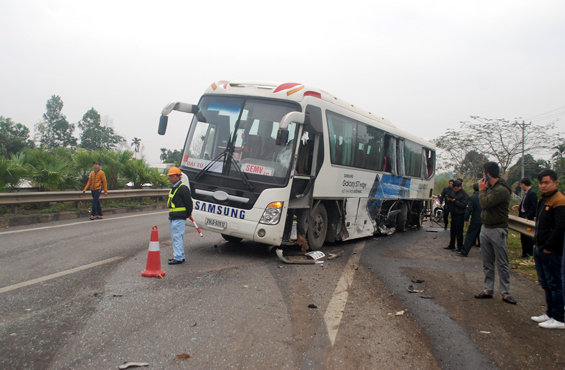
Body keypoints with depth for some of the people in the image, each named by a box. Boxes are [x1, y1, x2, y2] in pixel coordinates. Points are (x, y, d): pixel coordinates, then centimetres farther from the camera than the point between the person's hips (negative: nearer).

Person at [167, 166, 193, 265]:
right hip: (172, 217, 10)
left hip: (179, 218, -10)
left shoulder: (183, 188, -13)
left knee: (177, 236, -10)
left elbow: (189, 203, -13)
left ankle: (178, 258, -7)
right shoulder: (173, 188, 18)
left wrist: (187, 215, -8)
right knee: (175, 237, 15)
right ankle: (180, 256, 23)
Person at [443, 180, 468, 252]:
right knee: (453, 231, 14)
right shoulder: (454, 192, 14)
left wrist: (454, 201, -20)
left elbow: (463, 205, -19)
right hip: (453, 214, 8)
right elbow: (450, 203, 20)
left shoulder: (464, 194, -10)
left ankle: (460, 247, 5)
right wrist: (449, 200, -1)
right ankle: (451, 245, 24)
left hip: (460, 215, -8)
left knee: (459, 232, -3)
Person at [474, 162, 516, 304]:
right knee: (487, 263, 11)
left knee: (502, 264, 1)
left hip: (497, 230, -9)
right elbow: (483, 204, 11)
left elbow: (485, 203, -25)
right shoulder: (490, 187, 10)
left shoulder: (501, 190, -19)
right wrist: (483, 190, 0)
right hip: (485, 228, 9)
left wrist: (482, 190, -9)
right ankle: (488, 290, 17)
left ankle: (505, 293, 9)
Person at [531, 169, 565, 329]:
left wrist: (548, 247, -18)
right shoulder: (543, 200, 14)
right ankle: (550, 313, 29)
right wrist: (536, 243, 14)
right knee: (545, 284, 17)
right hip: (540, 250, 9)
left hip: (552, 252, -9)